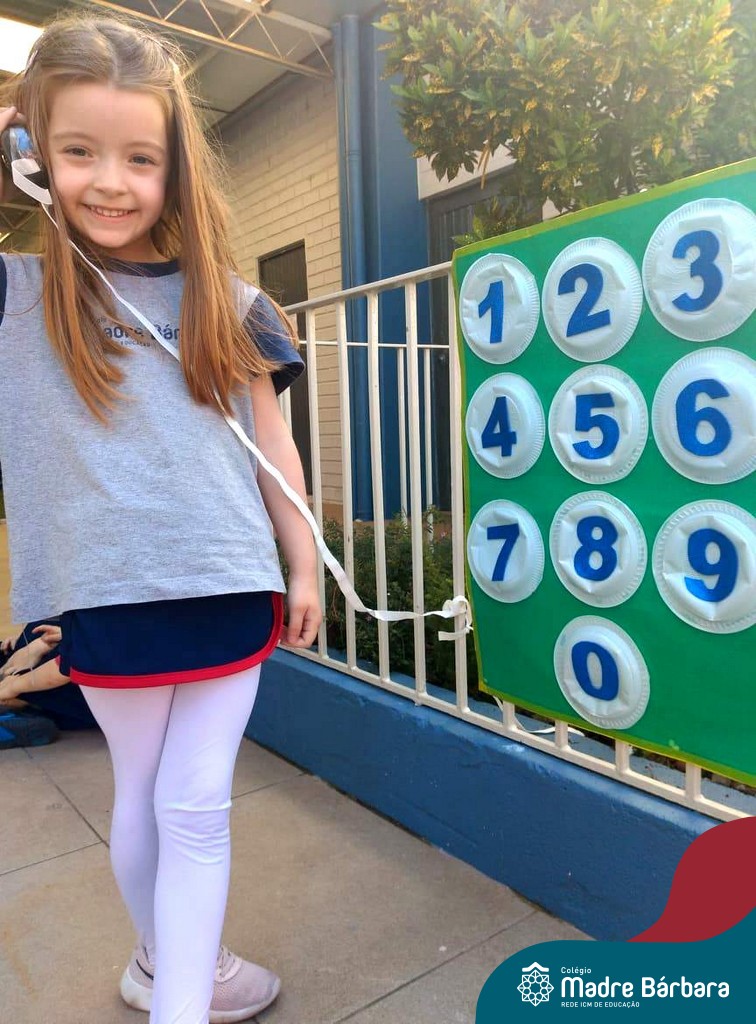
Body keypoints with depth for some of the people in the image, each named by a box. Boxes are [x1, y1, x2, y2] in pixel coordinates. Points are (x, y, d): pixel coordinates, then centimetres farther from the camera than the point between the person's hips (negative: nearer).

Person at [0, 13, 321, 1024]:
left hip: (229, 587, 0)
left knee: (196, 806, 8)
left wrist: (304, 567, 7)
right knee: (142, 798, 18)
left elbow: (271, 442, 7)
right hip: (108, 595, 0)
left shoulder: (224, 303, 4)